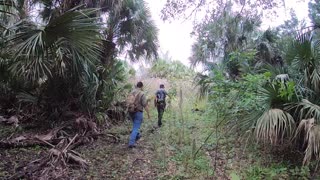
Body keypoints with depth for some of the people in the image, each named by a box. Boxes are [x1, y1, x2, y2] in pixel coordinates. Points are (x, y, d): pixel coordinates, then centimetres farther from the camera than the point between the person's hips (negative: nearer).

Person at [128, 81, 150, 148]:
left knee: (135, 125, 28)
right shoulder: (142, 94, -14)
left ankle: (137, 136, 45)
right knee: (136, 127, -2)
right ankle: (131, 143, -5)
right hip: (138, 112, -6)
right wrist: (148, 113, -5)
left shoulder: (131, 93, 4)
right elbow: (145, 105, -15)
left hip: (131, 112, 6)